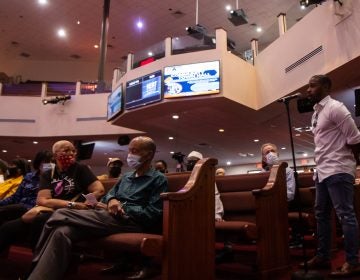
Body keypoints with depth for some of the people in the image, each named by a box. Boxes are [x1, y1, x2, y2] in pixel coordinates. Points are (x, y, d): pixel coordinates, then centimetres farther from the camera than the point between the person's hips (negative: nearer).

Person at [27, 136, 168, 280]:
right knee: (62, 232, -22)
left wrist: (122, 208, -8)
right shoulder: (126, 177, 27)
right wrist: (112, 200, 1)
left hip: (132, 221, -7)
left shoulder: (159, 179, 2)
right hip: (112, 217, 8)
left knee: (61, 216, -21)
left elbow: (152, 215, -9)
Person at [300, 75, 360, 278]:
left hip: (337, 170, -10)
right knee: (322, 214, 13)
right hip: (323, 170, 10)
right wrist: (319, 168, 14)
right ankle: (323, 257, 22)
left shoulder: (335, 108, -9)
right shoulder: (317, 113, 17)